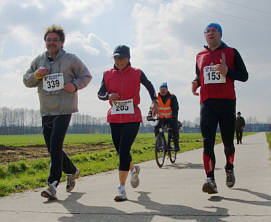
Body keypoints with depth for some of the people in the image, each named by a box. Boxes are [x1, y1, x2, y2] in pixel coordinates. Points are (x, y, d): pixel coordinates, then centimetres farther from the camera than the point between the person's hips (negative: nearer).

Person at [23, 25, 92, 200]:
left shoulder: (71, 59, 1)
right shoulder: (39, 61, 13)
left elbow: (86, 76, 7)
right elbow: (26, 81, 15)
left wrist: (75, 85, -12)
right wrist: (36, 75, -7)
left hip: (64, 110, -5)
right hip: (46, 111, 6)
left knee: (55, 147, -17)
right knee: (53, 149, 11)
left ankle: (53, 185, -17)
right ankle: (72, 171, 35)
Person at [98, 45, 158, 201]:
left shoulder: (137, 73, 0)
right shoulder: (108, 74, 5)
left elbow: (149, 86, 17)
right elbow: (100, 94, 9)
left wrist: (155, 102, 7)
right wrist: (109, 96, -12)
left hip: (132, 119, -4)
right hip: (115, 118, 4)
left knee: (124, 151, -15)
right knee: (120, 151, 14)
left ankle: (122, 189, -10)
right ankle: (134, 169, 47)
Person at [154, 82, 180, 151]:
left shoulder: (172, 97, -12)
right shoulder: (157, 97, -4)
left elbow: (175, 108, -19)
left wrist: (174, 117, -34)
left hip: (171, 118, -3)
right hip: (161, 118, 3)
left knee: (175, 128, -25)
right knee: (156, 128, -19)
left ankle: (176, 145, -10)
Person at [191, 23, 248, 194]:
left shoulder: (231, 53, 8)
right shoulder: (200, 56, 17)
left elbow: (244, 76, 6)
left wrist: (227, 71, -13)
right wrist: (196, 83, 5)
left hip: (227, 102, -1)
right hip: (207, 103, 2)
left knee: (228, 142, 7)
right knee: (207, 142, -12)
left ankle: (229, 169, 34)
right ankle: (211, 180, -16)